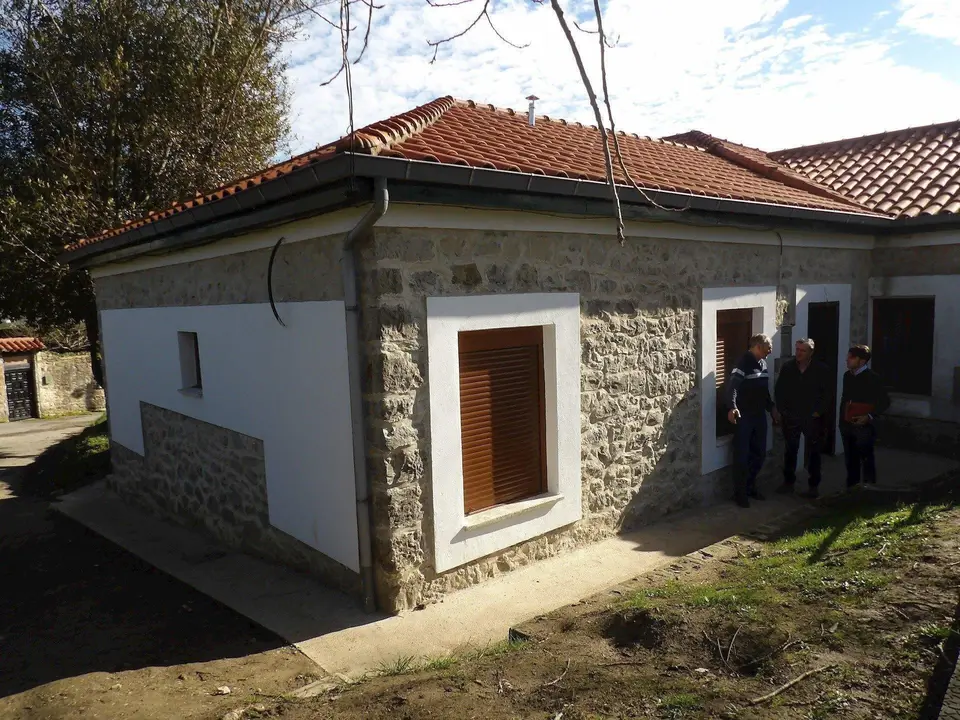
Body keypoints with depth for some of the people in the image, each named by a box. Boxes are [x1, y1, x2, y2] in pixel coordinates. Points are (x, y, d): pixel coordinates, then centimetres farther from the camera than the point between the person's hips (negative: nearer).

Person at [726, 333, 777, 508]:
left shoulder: (763, 363, 12)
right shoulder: (743, 363, -16)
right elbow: (732, 386, -28)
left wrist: (771, 407, 24)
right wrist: (732, 407, -42)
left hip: (760, 416, 8)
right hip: (744, 418, -8)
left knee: (759, 454, 14)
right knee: (742, 456, -1)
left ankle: (750, 486, 29)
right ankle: (739, 492, 9)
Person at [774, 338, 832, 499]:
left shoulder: (822, 370, -5)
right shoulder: (787, 367, 2)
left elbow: (828, 394, -3)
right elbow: (779, 391, 7)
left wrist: (819, 412, -10)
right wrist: (781, 410, 0)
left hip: (813, 418, -2)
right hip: (790, 418, 2)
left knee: (814, 452, 6)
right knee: (790, 451, 9)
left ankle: (813, 486, 15)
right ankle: (788, 482, 20)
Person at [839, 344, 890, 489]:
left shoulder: (872, 378, -9)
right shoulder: (847, 376, 8)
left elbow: (885, 401, -8)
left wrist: (869, 416, -17)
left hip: (863, 426, -6)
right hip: (847, 424, 6)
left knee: (866, 459, -2)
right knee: (851, 459, 13)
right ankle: (851, 488, 23)